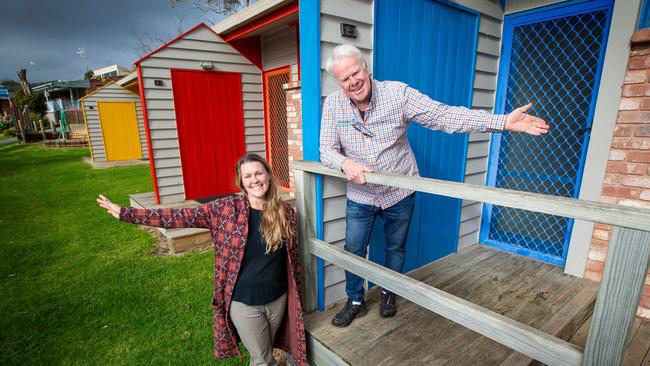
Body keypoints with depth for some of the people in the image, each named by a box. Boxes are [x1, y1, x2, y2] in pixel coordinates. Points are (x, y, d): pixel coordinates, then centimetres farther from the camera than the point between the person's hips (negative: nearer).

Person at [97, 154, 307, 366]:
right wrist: (125, 213, -14)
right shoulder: (226, 208, -14)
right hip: (244, 303, -2)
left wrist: (296, 296, 9)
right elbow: (180, 217, -13)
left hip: (278, 300, 2)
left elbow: (293, 257, 1)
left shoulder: (286, 212, -8)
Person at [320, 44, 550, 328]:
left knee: (395, 248, 17)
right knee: (353, 251, 10)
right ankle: (355, 301, 35)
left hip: (399, 194, -1)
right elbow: (327, 150, -10)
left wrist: (503, 121, -26)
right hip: (359, 197, 2)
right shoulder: (333, 104, -10)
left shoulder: (398, 93, -17)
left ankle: (389, 293, 45)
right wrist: (346, 163, -34)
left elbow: (445, 115, -19)